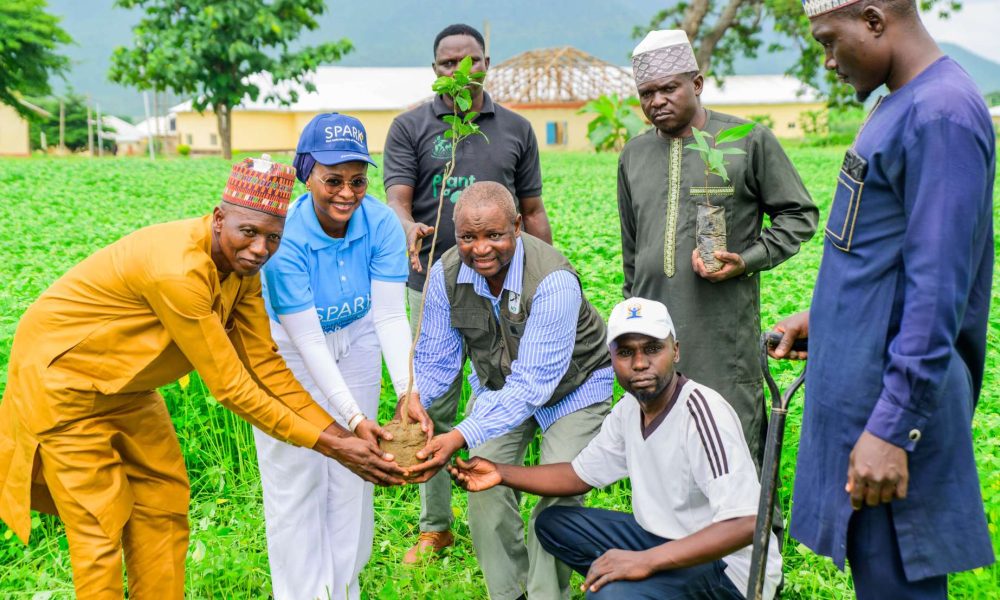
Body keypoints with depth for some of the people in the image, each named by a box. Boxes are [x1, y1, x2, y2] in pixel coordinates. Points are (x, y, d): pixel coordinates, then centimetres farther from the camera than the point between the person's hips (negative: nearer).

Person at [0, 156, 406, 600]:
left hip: (125, 386, 8)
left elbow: (266, 364, -8)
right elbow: (229, 386, -31)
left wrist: (342, 433, -15)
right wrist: (327, 446, -27)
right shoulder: (178, 271, -36)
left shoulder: (241, 263, -10)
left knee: (164, 506, 10)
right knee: (100, 527, -2)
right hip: (62, 377, -8)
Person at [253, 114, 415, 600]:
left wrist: (409, 394, -40)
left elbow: (391, 316, -26)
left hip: (354, 343, 3)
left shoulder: (381, 224, -23)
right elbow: (307, 339, -31)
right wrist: (354, 418, -38)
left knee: (352, 475, 9)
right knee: (296, 480, 1)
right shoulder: (284, 236, -31)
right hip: (287, 346, -3)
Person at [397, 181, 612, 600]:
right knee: (483, 483, -5)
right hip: (498, 384, 5)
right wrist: (415, 397, -32)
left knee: (558, 495, -12)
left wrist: (461, 437, -50)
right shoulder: (446, 274, -20)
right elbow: (436, 358, -8)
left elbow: (531, 385, -40)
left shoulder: (553, 281, -37)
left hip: (572, 387, -4)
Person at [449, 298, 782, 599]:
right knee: (553, 523, 12)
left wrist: (647, 560, -38)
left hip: (728, 565, -8)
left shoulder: (702, 412, -25)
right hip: (666, 538, 8)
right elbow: (581, 475, 13)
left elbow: (745, 524, -33)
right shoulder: (630, 409, 0)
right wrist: (502, 473, 1)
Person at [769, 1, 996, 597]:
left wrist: (892, 429, -24)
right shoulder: (904, 105, 11)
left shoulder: (942, 115, -20)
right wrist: (824, 316, 16)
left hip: (893, 392, -9)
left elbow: (938, 291, -24)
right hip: (861, 380, 9)